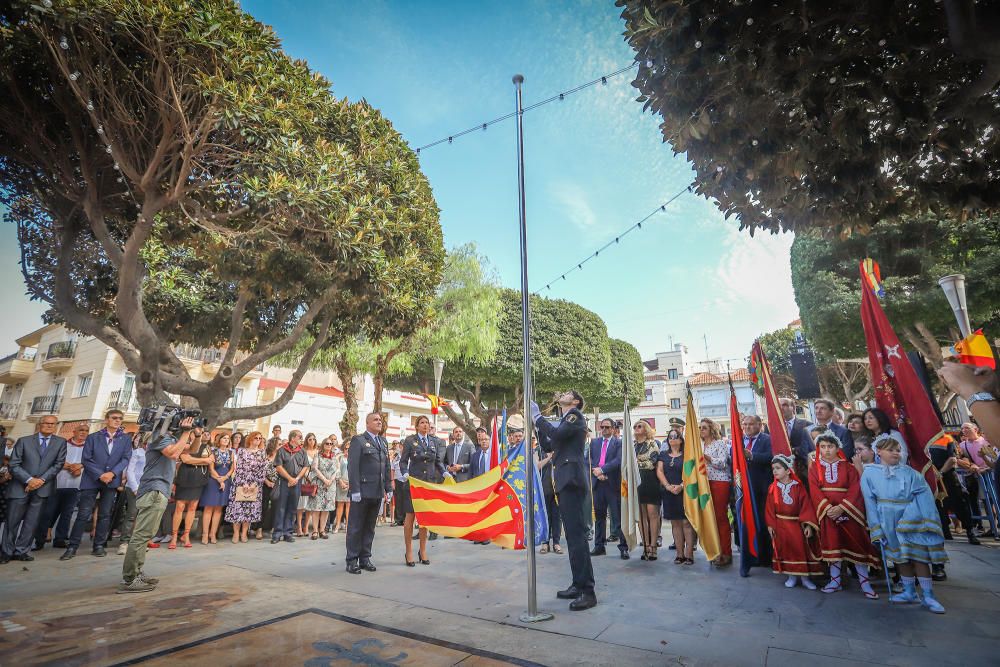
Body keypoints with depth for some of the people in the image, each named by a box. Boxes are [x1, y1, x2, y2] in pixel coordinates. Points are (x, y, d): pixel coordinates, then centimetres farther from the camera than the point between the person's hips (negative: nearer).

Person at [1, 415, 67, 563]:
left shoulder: (60, 442, 6)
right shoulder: (24, 440, 4)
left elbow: (58, 464, 1)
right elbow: (13, 465, -1)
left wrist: (41, 480, -11)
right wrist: (29, 480, -13)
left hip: (43, 488, 0)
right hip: (20, 487, 0)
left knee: (32, 521, 3)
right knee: (12, 520, 6)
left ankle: (21, 551, 13)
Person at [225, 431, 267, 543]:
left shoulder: (263, 453, 5)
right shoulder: (241, 451, 1)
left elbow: (263, 470, 0)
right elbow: (239, 468, -7)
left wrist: (255, 484, -9)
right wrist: (244, 483, -14)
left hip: (255, 485, 2)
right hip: (240, 484, -1)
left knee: (250, 508, 3)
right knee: (237, 507, -2)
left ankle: (244, 533, 12)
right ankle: (236, 533, 8)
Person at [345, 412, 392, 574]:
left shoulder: (383, 442, 15)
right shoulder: (358, 440, -4)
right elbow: (352, 467, -11)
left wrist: (389, 489, 11)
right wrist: (355, 490, -16)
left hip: (377, 493, 6)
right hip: (362, 492, -6)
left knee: (369, 528, 13)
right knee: (355, 528, 5)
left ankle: (365, 559, 23)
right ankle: (352, 561, 15)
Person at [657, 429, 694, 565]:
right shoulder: (663, 455, 11)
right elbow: (659, 471, 4)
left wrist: (682, 486, -18)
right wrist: (668, 486, -10)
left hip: (685, 492, -3)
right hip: (669, 493, 3)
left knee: (686, 522, -5)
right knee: (675, 523, 6)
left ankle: (689, 554, 0)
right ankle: (680, 554, 12)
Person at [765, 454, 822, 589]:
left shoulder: (798, 487, -8)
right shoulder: (773, 488, -3)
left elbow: (806, 506, -10)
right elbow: (769, 509, -1)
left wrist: (808, 525, -17)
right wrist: (770, 525, -5)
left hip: (797, 525, -1)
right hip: (780, 526, 1)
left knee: (802, 549, 3)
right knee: (785, 550, 6)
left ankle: (804, 577, 19)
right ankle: (791, 576, 20)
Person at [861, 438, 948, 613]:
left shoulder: (909, 472, 3)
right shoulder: (869, 472, 0)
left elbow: (924, 495, -5)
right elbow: (870, 501, -1)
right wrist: (876, 526, -6)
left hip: (911, 518, -1)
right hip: (888, 521, 1)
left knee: (918, 555, -2)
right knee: (900, 555, 10)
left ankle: (928, 596, 8)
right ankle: (910, 592, 22)